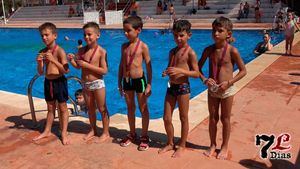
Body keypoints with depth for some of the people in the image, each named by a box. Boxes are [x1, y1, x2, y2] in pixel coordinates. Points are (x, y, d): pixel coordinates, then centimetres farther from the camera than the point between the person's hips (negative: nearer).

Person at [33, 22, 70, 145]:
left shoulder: (60, 51, -13)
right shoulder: (42, 52, 4)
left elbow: (66, 70, -19)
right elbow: (40, 73, 6)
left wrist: (53, 60, -29)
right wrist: (39, 63, -13)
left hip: (59, 82, -6)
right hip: (47, 82, 6)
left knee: (62, 108, 7)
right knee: (50, 108, 19)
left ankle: (64, 133, 17)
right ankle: (47, 131, 33)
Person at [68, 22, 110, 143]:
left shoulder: (101, 51, -14)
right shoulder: (82, 50, 2)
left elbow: (104, 70, -18)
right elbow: (78, 66, 9)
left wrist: (87, 65, -22)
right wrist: (72, 60, -11)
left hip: (97, 83, -5)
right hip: (85, 84, 6)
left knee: (102, 109, 5)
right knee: (90, 108, 18)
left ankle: (106, 132, 18)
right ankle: (93, 130, 34)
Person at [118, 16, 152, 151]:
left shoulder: (143, 46, -10)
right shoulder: (124, 46, 6)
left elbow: (148, 66, -9)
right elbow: (121, 65, 11)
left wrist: (149, 85, -11)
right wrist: (120, 83, 12)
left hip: (139, 80, -5)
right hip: (127, 80, 5)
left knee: (143, 109, 7)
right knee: (130, 108, 16)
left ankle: (144, 136, 20)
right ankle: (132, 134, 32)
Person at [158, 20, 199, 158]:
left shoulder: (190, 52, -10)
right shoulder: (172, 51, 9)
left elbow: (196, 73, -13)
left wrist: (180, 70, -25)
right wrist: (166, 72, -2)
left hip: (183, 87, -6)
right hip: (171, 86, 6)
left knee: (183, 118, 8)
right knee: (166, 118, 10)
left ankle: (182, 146, 24)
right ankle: (170, 143, 30)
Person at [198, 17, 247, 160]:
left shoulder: (232, 51, -12)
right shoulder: (209, 50, -3)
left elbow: (243, 71, -7)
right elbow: (198, 67, 7)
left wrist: (228, 82, -17)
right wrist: (204, 79, -11)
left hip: (227, 90, -3)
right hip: (212, 89, 3)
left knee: (225, 119, 10)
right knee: (212, 118, 13)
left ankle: (224, 147, 27)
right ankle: (213, 145, 30)